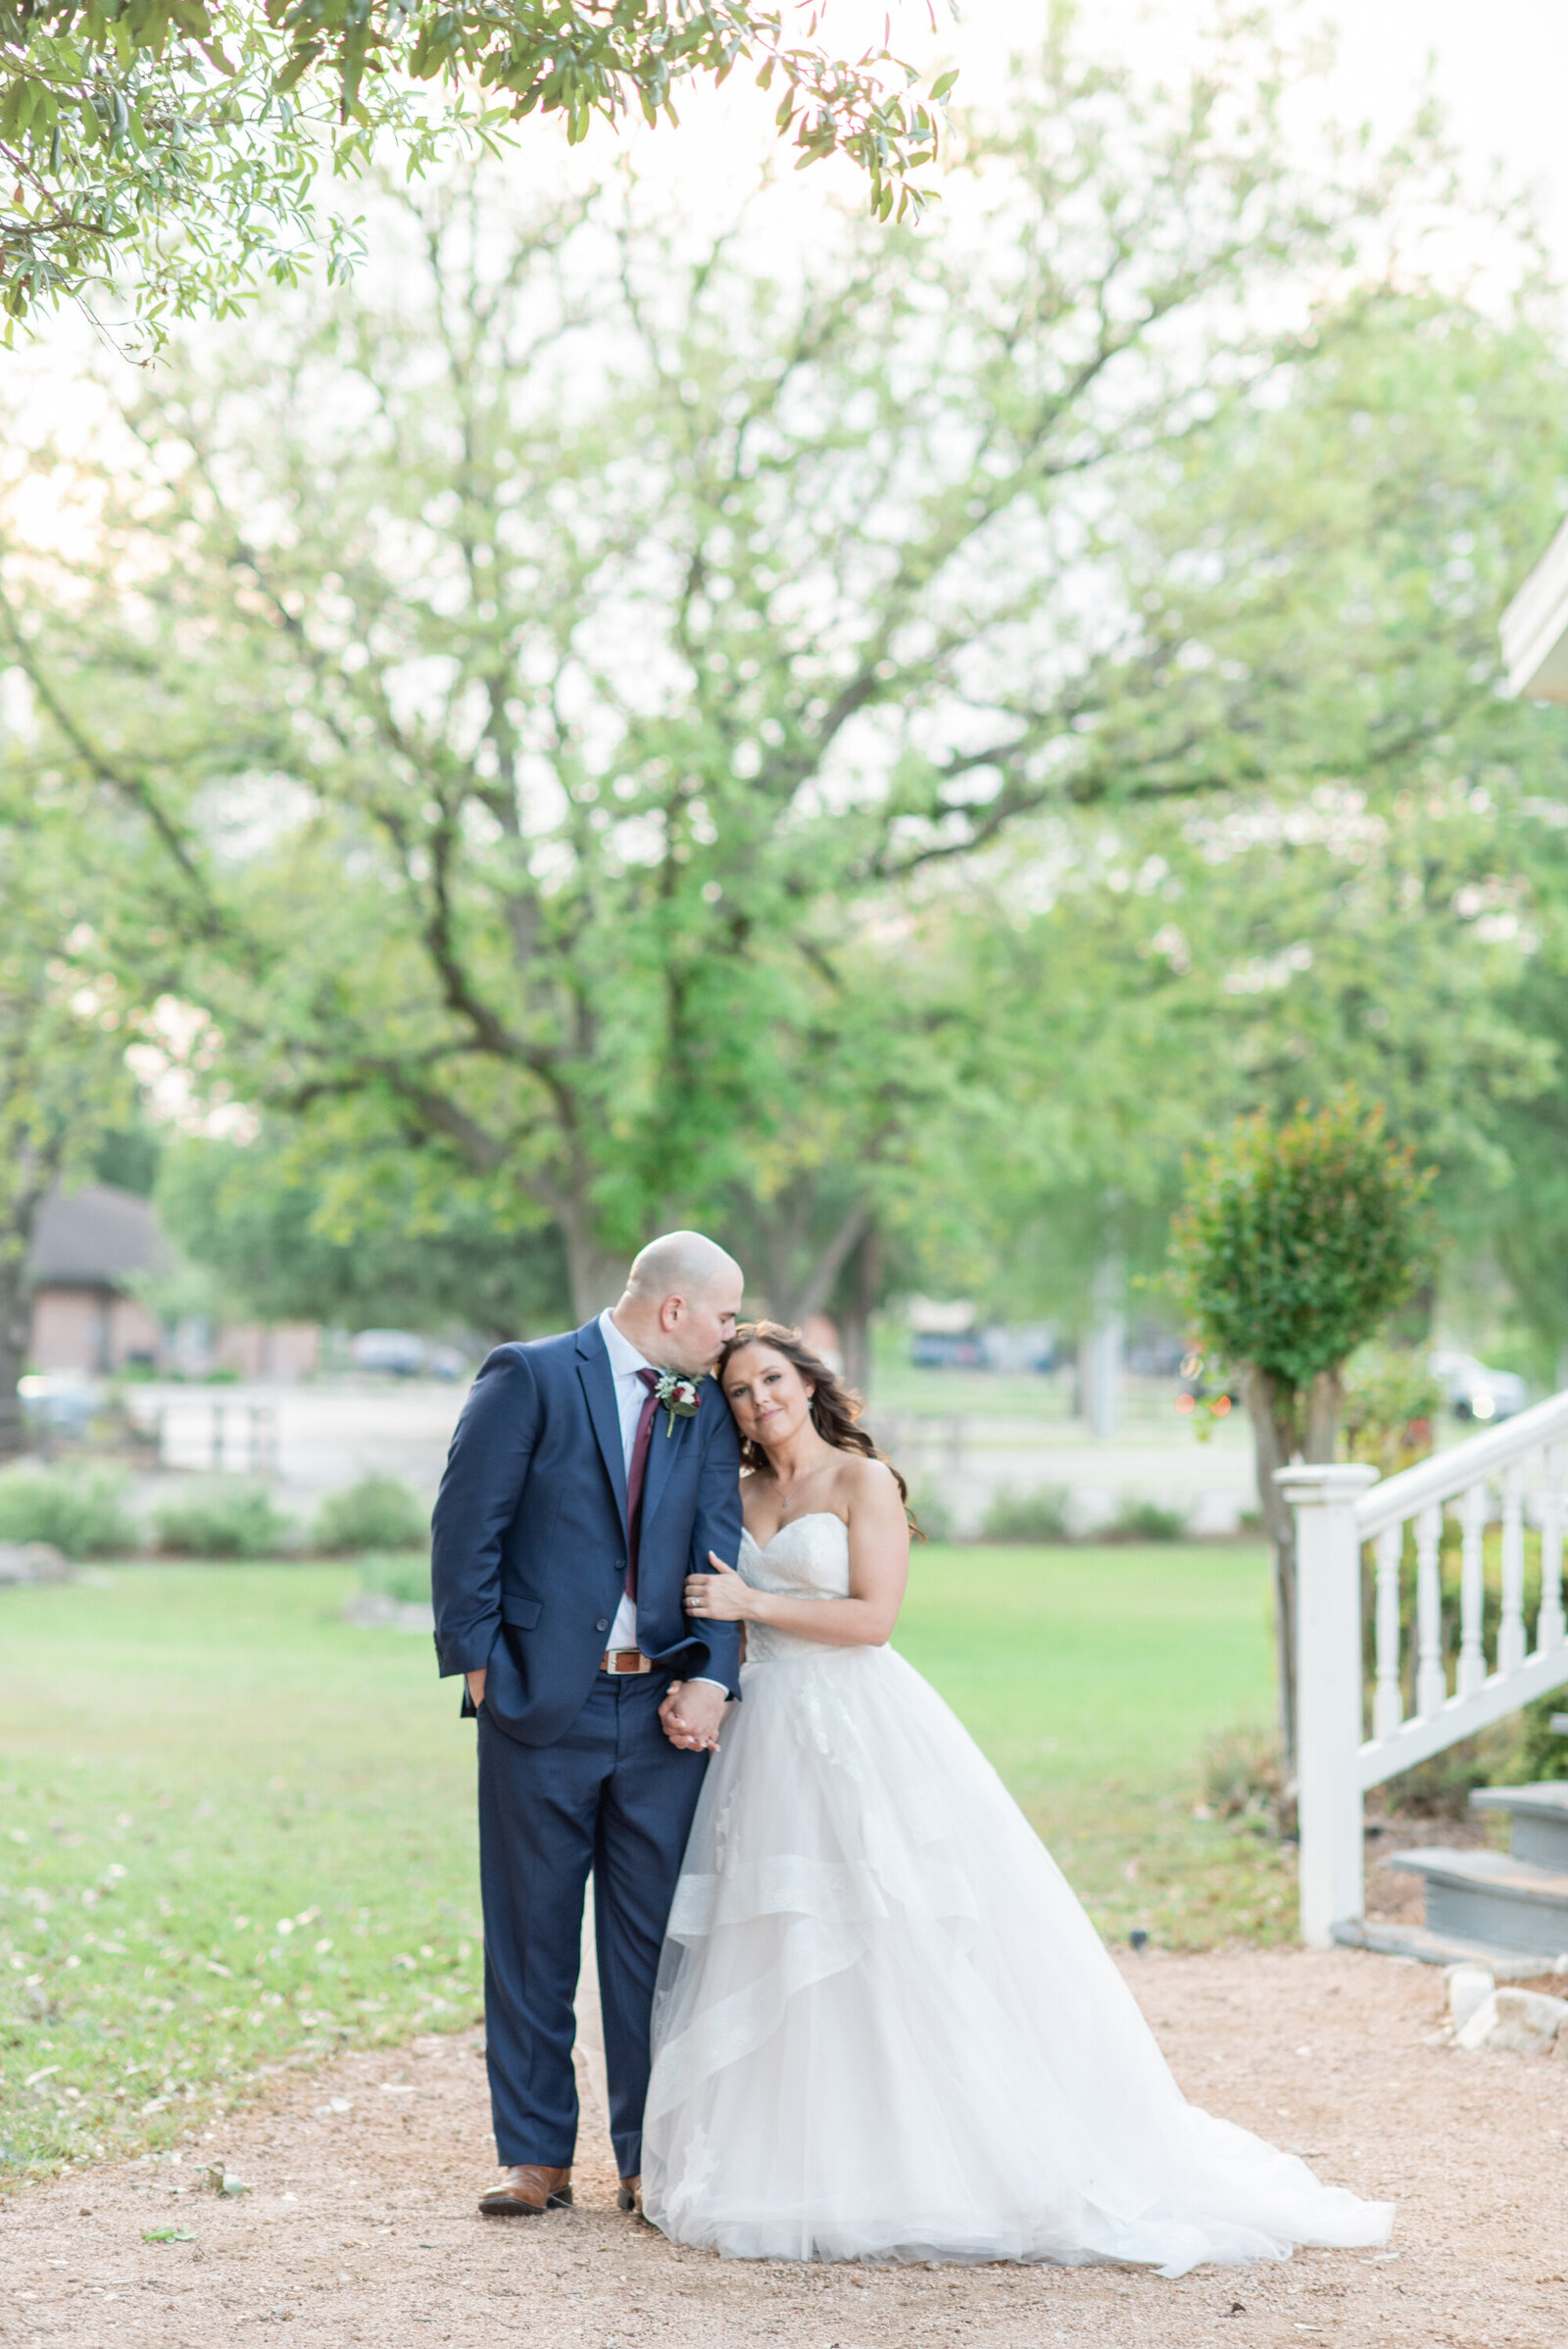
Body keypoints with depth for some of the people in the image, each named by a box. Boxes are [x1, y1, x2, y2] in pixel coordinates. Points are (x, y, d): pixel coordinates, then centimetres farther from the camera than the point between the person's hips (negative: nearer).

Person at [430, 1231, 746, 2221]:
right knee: (533, 1938, 5)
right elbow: (467, 1524, -6)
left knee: (654, 1942, 6)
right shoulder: (529, 1377, -4)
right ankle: (537, 2156, 15)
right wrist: (479, 1661, -9)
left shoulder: (706, 1409, 11)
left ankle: (651, 2157, 15)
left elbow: (719, 1548, 2)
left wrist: (712, 1678, -11)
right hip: (542, 1704, -3)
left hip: (664, 1709, 4)